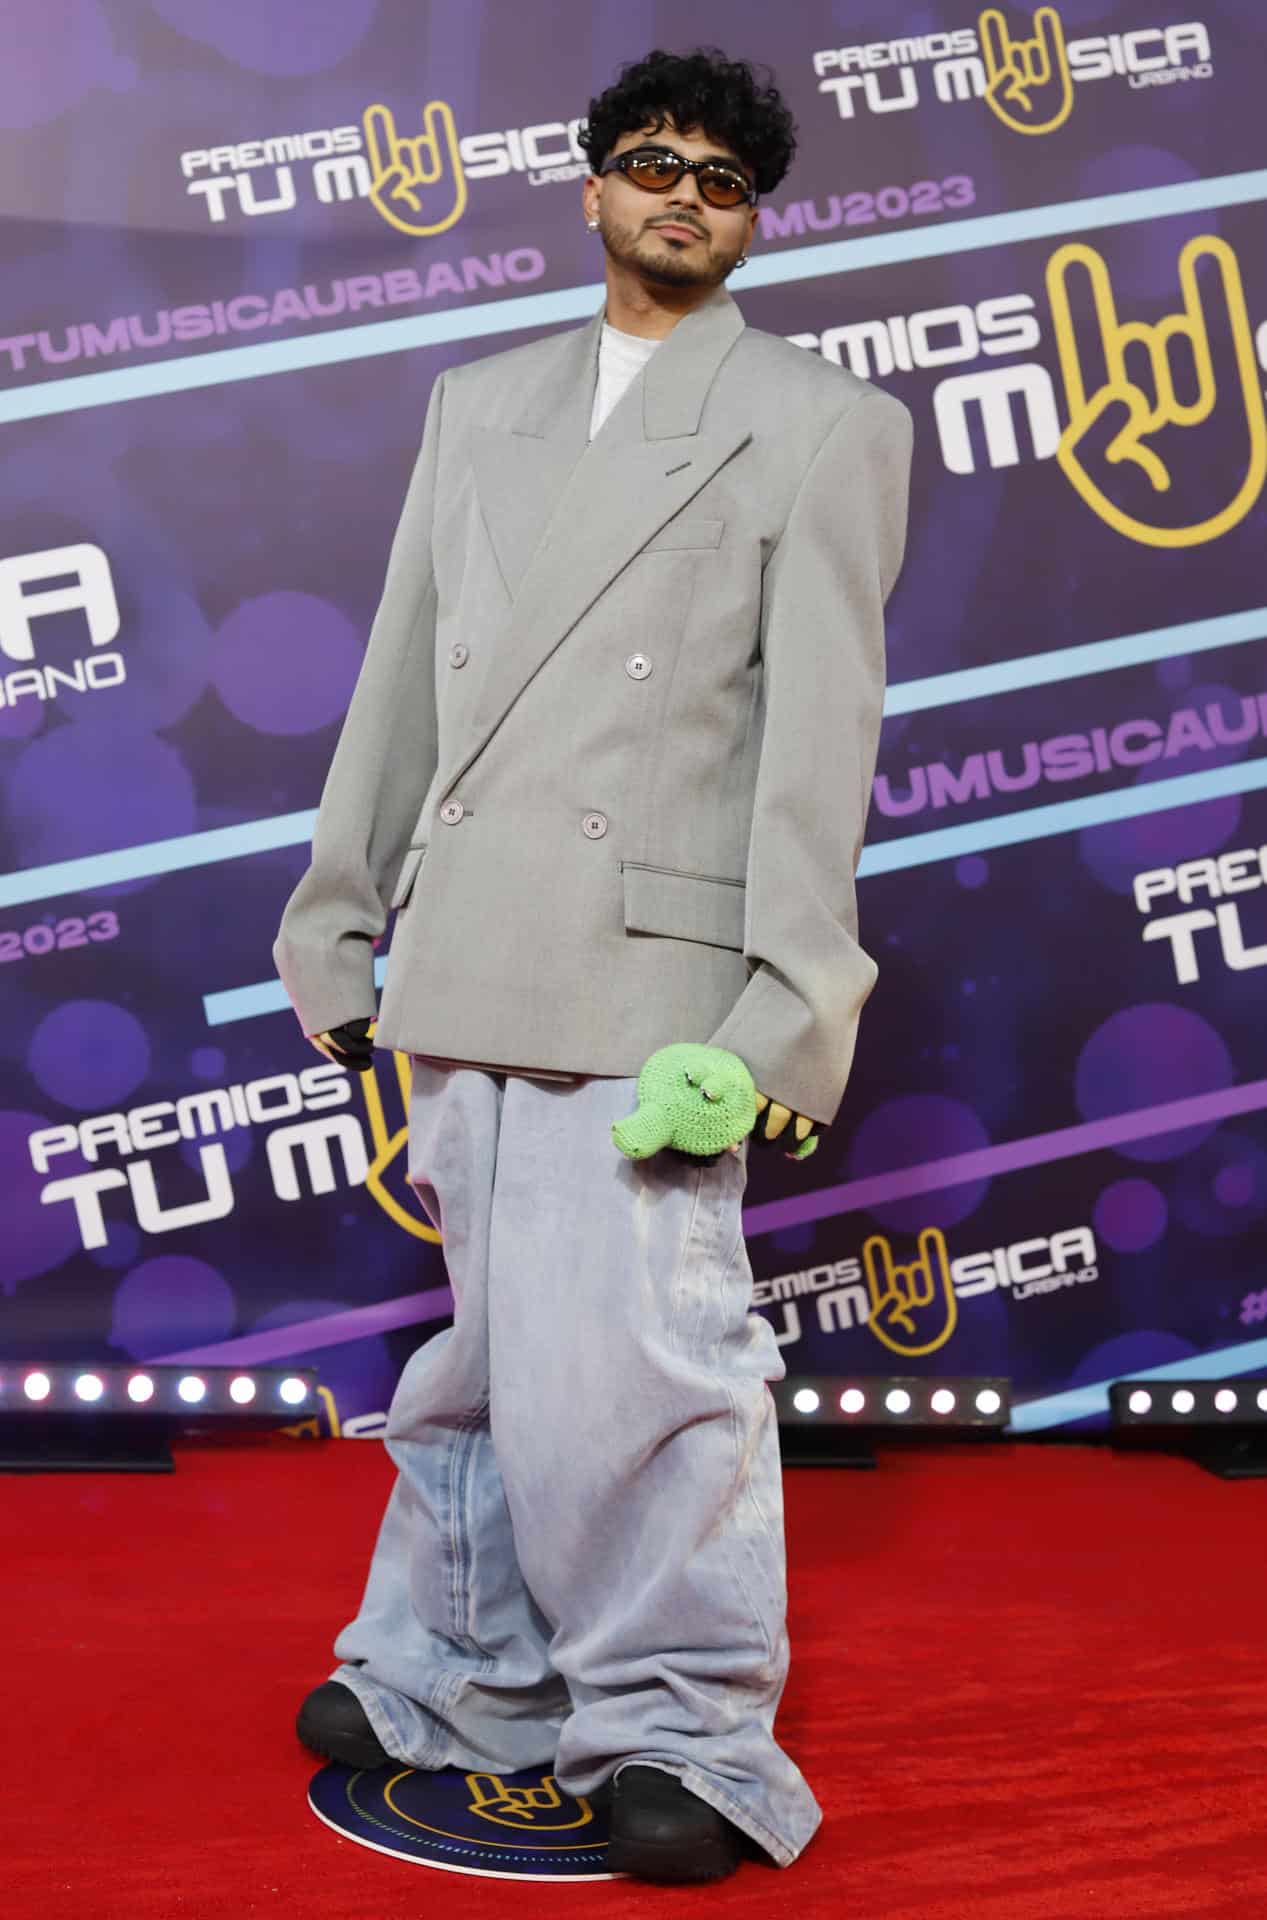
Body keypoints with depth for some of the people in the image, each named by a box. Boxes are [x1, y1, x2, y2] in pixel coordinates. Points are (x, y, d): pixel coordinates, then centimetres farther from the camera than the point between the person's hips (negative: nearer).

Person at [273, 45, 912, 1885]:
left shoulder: (821, 422, 7)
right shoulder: (481, 404, 21)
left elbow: (822, 724, -2)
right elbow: (400, 677, 20)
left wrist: (793, 991, -10)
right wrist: (342, 913, 16)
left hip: (651, 962, -4)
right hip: (468, 964, 5)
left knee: (634, 1344, -9)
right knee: (491, 1336, 13)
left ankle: (686, 1732, 7)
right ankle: (455, 1673, 28)